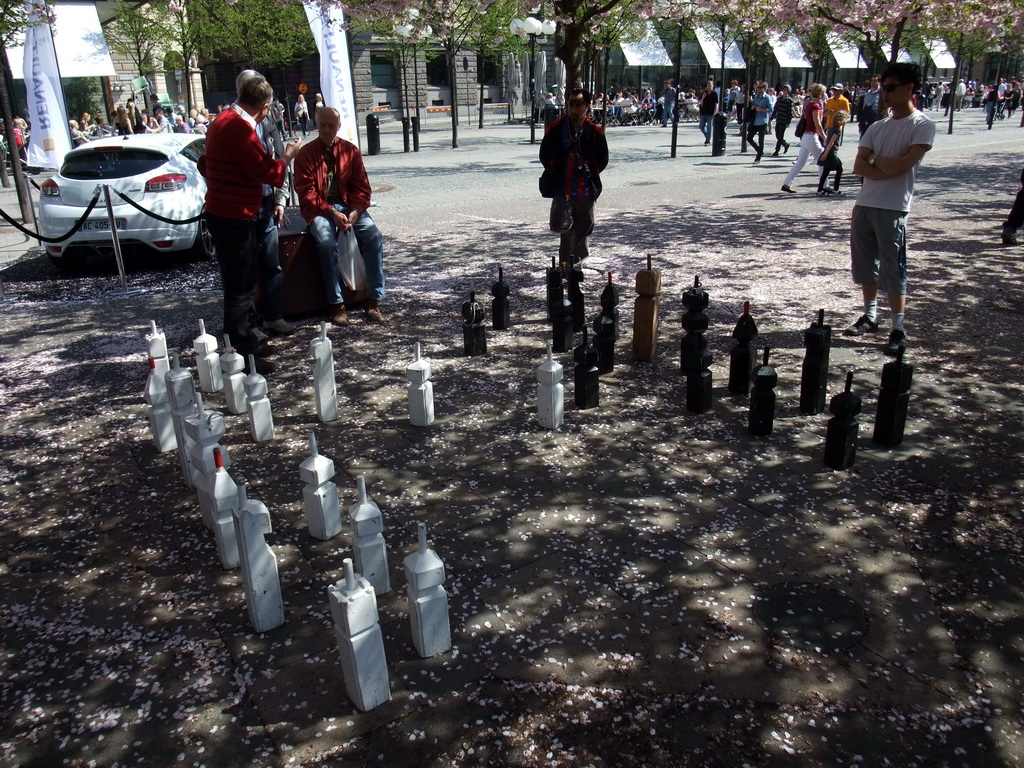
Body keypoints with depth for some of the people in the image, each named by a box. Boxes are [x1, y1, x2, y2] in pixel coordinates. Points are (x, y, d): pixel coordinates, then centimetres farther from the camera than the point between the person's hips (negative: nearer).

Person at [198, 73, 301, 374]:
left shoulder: (224, 120, 14)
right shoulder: (239, 127, -19)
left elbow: (205, 164, 25)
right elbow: (265, 171, -20)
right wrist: (287, 157, -3)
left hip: (223, 213, 10)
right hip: (234, 217, -10)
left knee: (240, 284, 19)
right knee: (241, 287, -5)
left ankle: (241, 342, 31)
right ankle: (241, 356, 0)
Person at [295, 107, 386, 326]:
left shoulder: (350, 150, 8)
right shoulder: (305, 154, 0)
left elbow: (362, 187, 6)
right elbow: (307, 193, -6)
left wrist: (355, 211, -14)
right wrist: (332, 213, -19)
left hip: (348, 206, 2)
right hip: (319, 209, -2)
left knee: (374, 236, -24)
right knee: (327, 243, -32)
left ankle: (374, 300, -19)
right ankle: (337, 305, -23)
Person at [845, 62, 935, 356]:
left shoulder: (923, 126, -4)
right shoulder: (877, 127, 14)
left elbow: (904, 164, -16)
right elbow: (859, 166, 2)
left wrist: (877, 161, -2)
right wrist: (888, 170, -13)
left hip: (894, 208, -6)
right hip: (864, 204, 6)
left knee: (893, 269, -6)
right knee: (864, 264, 12)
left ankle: (898, 328, 0)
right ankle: (870, 316, 27)